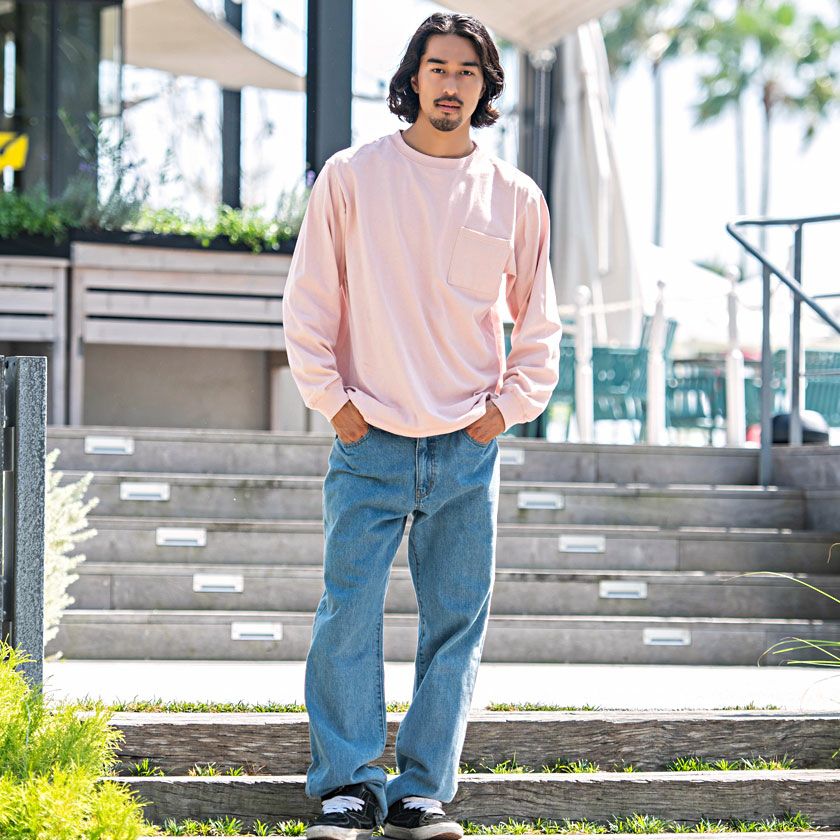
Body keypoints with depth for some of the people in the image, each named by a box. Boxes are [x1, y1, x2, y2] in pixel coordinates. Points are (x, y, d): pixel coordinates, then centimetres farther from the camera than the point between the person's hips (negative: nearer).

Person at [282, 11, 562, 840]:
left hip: (468, 447, 2)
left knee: (456, 625, 3)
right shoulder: (350, 177, 2)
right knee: (348, 619, -5)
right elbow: (309, 303, 4)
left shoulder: (515, 196, 7)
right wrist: (333, 401, -3)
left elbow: (538, 323, 15)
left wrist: (507, 406, 3)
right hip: (370, 443, -2)